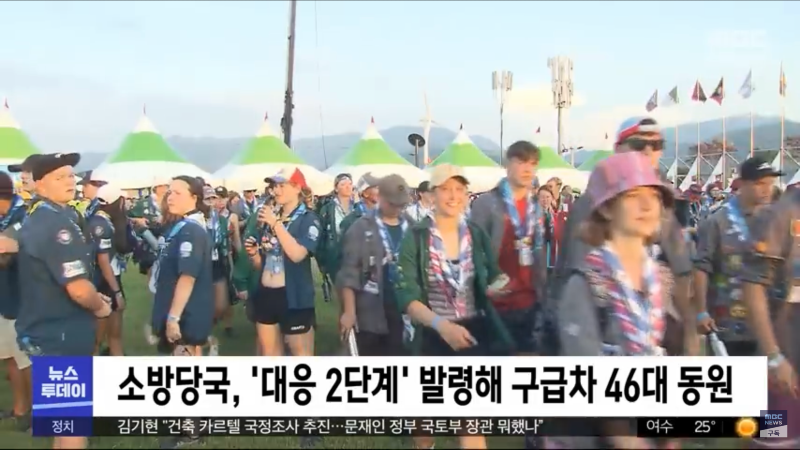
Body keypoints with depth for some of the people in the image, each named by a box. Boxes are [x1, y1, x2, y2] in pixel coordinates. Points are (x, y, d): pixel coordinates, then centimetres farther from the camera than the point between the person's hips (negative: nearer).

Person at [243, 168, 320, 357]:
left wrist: (276, 223, -18)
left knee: (302, 354, 0)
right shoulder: (268, 218, 12)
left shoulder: (308, 219, -5)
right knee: (269, 354, 14)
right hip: (265, 294, 7)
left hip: (293, 297, -6)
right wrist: (253, 254, -4)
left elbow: (297, 254, -23)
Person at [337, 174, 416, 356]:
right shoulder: (361, 228, -5)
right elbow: (349, 272, -7)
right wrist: (349, 311, -11)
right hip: (371, 312, -3)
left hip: (405, 310, 3)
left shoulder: (413, 228, 6)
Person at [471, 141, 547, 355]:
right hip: (498, 302, -6)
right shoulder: (486, 203, -7)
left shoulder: (536, 206, 12)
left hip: (529, 301, 6)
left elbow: (540, 251, 14)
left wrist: (542, 291, 10)